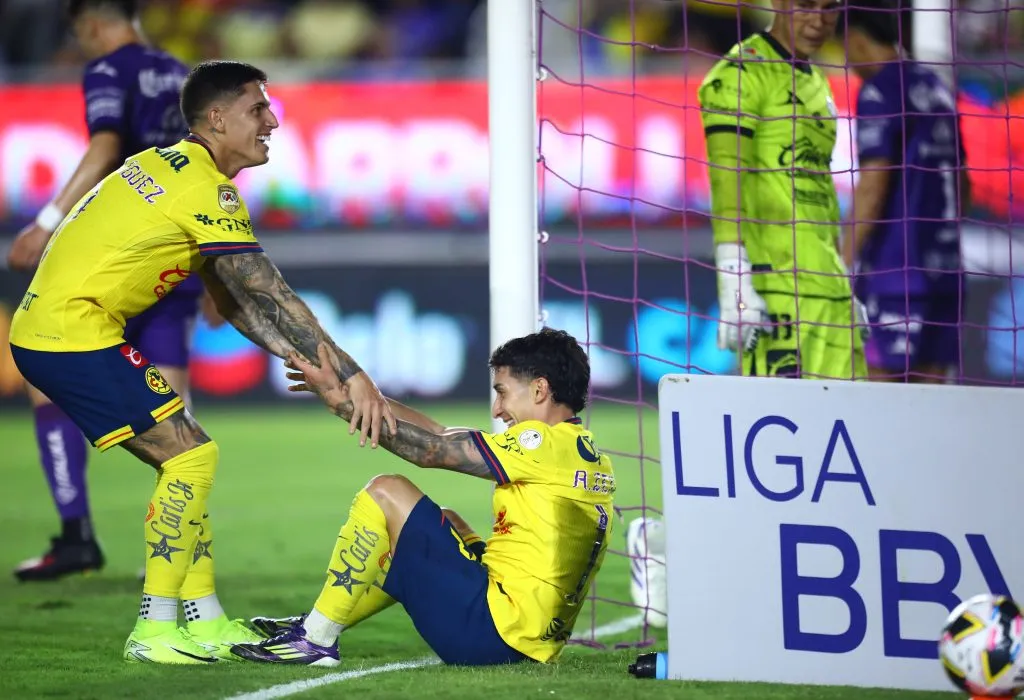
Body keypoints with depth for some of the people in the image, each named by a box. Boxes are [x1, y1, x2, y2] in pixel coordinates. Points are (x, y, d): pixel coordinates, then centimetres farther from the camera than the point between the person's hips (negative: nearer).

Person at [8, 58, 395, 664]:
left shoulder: (175, 168, 17)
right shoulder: (208, 191, -14)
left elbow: (232, 300, 19)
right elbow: (273, 298, -17)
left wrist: (302, 357, 9)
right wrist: (350, 376, -14)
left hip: (43, 330, 10)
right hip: (75, 333, -10)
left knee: (183, 457, 13)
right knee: (191, 456, -9)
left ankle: (205, 620, 14)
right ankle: (155, 630, -7)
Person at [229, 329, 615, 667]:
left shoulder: (546, 443, -12)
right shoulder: (588, 453, 15)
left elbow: (431, 449, -11)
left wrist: (342, 400, -6)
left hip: (491, 629, -10)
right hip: (534, 643, 10)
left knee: (387, 493, -6)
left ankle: (315, 640, 1)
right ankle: (317, 625, 26)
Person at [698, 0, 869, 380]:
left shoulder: (817, 84, 22)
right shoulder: (741, 73, -5)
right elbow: (726, 181, -14)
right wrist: (734, 284, -22)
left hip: (824, 277, 8)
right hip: (772, 281, -8)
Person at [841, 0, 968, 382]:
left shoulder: (879, 91, -8)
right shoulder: (936, 87, 16)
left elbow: (873, 184, -15)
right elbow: (962, 183, 22)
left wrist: (844, 263, -12)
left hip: (895, 267, -8)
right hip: (943, 266, 8)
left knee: (880, 376, -7)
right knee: (932, 382, 6)